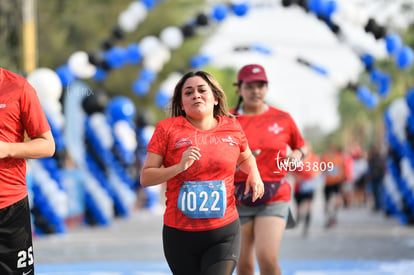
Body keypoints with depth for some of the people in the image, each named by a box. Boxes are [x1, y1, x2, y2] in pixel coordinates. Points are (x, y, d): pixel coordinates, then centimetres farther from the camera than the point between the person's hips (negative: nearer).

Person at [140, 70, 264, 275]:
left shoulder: (232, 128, 5)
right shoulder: (167, 129, -2)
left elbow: (245, 157, 27)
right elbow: (146, 178, -5)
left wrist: (254, 174, 6)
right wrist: (180, 167, -19)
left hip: (224, 234, 0)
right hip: (179, 235, 0)